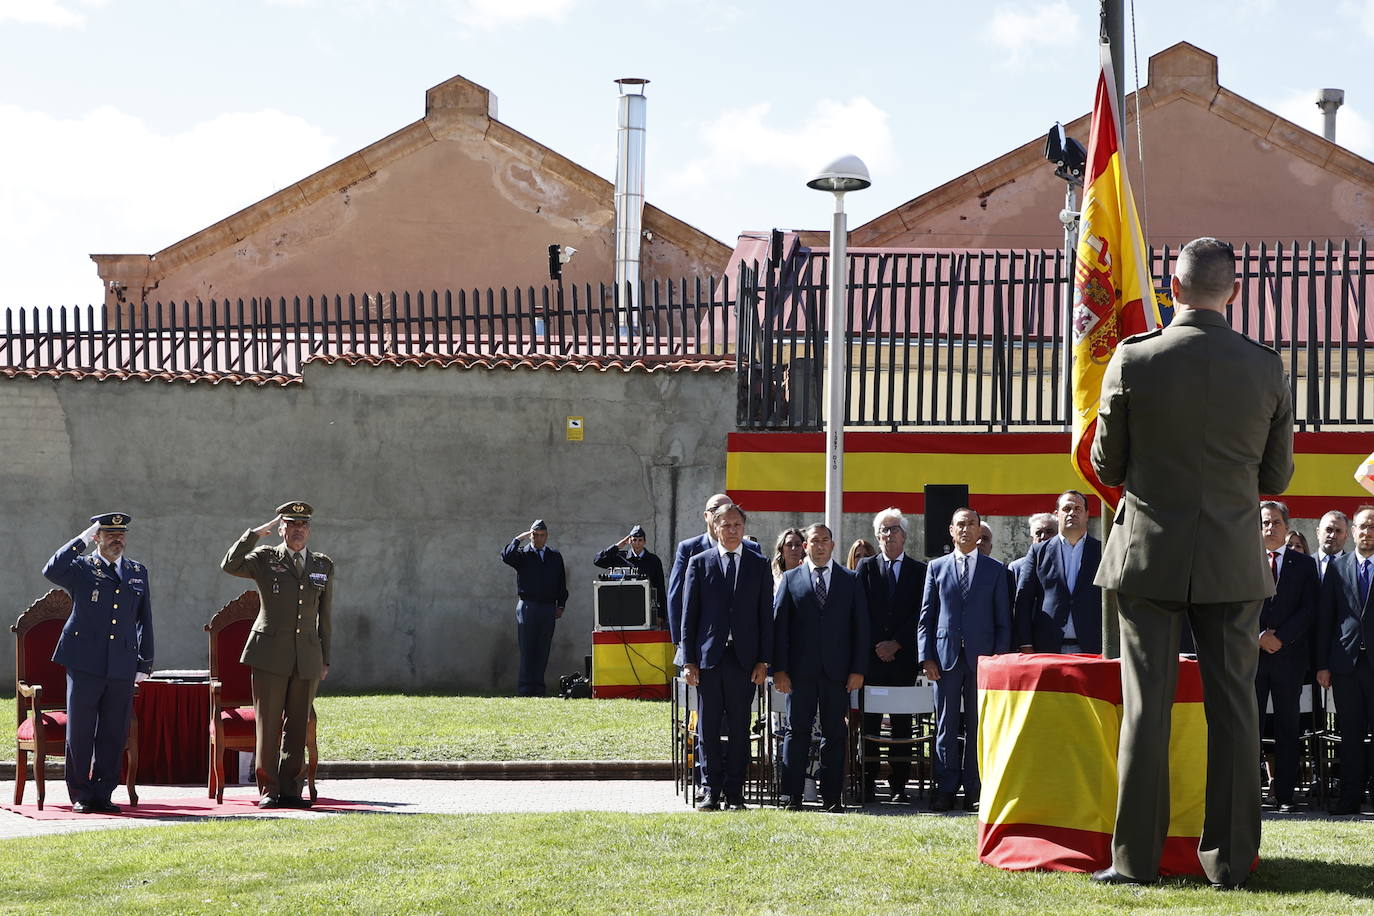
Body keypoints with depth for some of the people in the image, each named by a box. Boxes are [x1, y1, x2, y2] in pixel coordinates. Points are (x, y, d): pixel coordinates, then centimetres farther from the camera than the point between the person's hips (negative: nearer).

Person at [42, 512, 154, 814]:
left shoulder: (138, 572, 15)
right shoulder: (82, 568, 4)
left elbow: (145, 620, 17)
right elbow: (52, 571, -18)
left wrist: (145, 664, 12)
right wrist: (82, 539, -15)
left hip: (122, 667, 3)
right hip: (85, 663, -3)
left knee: (114, 735, 4)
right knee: (80, 732, 0)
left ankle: (102, 795, 12)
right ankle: (80, 795, 9)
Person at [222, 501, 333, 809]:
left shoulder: (323, 566, 13)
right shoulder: (265, 559, 4)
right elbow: (230, 565, -14)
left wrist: (325, 659, 14)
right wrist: (257, 533, -12)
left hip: (307, 657, 3)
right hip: (270, 655, -3)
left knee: (298, 726, 4)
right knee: (268, 725, -2)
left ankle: (291, 790, 10)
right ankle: (268, 790, 3)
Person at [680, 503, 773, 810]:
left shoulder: (759, 565, 8)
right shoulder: (699, 563, 6)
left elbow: (765, 615, 7)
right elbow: (688, 614, 4)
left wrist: (763, 660, -1)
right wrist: (689, 660, -2)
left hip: (744, 658, 1)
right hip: (708, 658, -1)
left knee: (739, 729, 4)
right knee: (708, 728, 1)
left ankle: (734, 792, 9)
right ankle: (711, 790, 8)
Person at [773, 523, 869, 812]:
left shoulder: (849, 581, 9)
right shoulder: (791, 580, 7)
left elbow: (860, 626, 6)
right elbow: (779, 625, 3)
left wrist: (858, 669, -2)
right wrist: (779, 669, -6)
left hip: (836, 670, 1)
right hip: (800, 670, -1)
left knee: (835, 734, 3)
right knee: (797, 731, 1)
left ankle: (832, 797, 8)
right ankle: (792, 796, 4)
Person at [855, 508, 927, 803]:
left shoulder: (919, 571, 8)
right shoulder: (866, 568, 10)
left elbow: (921, 614, 2)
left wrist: (896, 644, -7)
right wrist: (877, 646, -6)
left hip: (904, 657, 0)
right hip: (871, 655, 0)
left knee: (902, 723, 1)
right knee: (869, 722, -2)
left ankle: (898, 786, 3)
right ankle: (867, 786, 0)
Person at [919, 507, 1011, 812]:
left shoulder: (995, 570, 8)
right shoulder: (937, 568, 10)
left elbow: (1003, 621, 6)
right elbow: (925, 617, 8)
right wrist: (927, 657, -1)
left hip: (981, 658, -1)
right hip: (946, 656, 1)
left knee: (978, 726, 1)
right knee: (946, 726, 1)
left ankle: (974, 791, 5)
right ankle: (946, 789, 5)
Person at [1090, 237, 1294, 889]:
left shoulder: (1132, 361, -8)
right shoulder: (1266, 368, -2)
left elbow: (1107, 467, 1)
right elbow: (1276, 476, 7)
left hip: (1150, 558, -1)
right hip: (1233, 564, 1)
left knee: (1146, 706, 2)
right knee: (1232, 705, 6)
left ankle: (1136, 858, 3)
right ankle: (1230, 859, 8)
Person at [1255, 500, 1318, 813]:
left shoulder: (1305, 564, 10)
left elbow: (1309, 610, 2)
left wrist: (1280, 637, -10)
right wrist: (1259, 636, -10)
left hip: (1289, 655, 0)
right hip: (1251, 654, 0)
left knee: (1288, 728, 2)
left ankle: (1283, 793, 4)